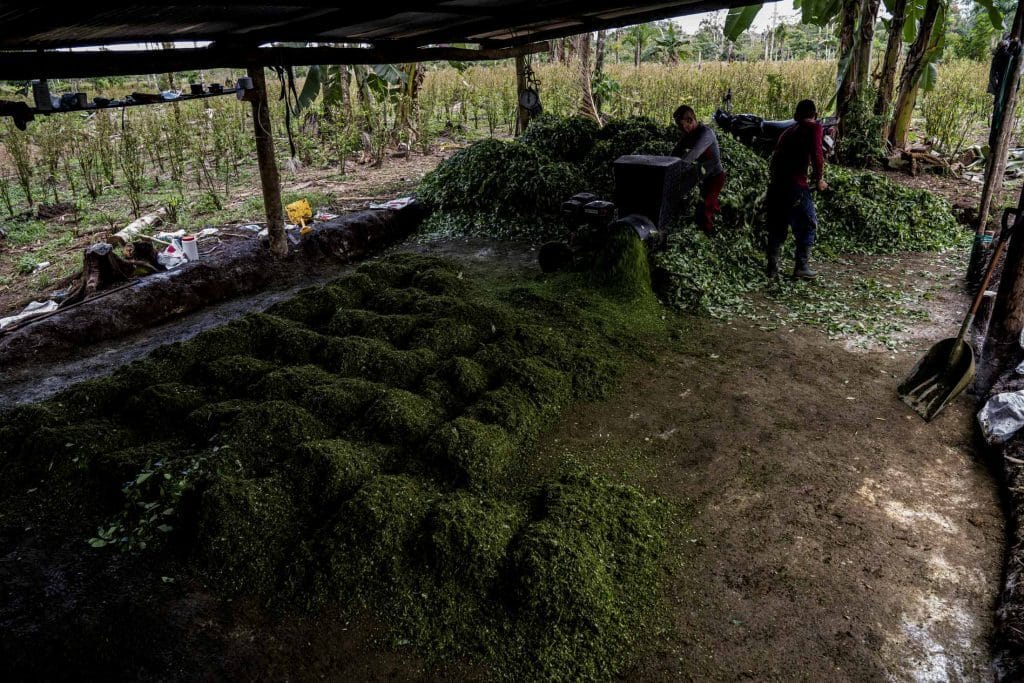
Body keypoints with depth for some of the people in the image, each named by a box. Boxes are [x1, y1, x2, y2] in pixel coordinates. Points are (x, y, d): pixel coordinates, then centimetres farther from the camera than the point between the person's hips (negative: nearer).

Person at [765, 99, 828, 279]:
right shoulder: (814, 128, 3)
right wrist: (819, 179, 2)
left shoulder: (787, 131, 23)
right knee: (807, 224, 8)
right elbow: (817, 155, -11)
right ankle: (802, 266, 5)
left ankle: (772, 268, 14)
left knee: (777, 227, 15)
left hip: (775, 183, 6)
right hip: (794, 185, -6)